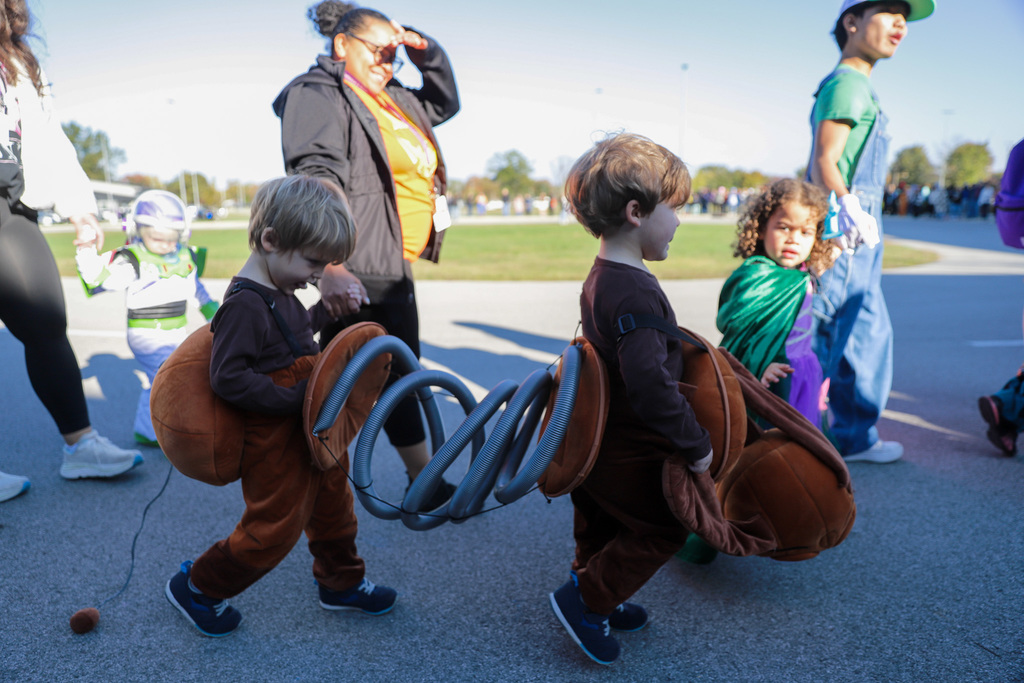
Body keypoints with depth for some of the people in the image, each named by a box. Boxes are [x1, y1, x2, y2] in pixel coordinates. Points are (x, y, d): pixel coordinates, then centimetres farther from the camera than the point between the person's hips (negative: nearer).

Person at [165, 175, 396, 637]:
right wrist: (297, 396, -29)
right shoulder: (245, 304, -25)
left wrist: (326, 311, 11)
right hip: (274, 439, -9)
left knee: (332, 500, 21)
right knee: (275, 527, 3)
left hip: (308, 432, 10)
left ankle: (340, 582, 43)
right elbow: (228, 378, -29)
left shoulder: (279, 292, 5)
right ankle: (198, 588, 26)